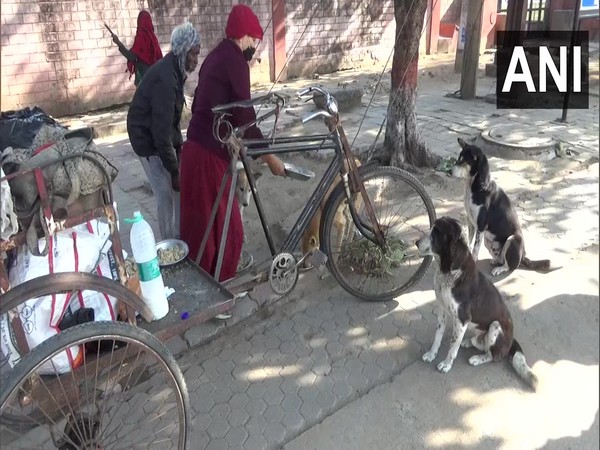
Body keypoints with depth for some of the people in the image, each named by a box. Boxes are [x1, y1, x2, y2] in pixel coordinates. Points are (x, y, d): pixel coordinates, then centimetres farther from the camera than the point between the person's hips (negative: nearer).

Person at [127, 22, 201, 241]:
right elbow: (161, 129, -29)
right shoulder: (164, 79, -28)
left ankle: (180, 237, 26)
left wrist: (179, 145, 10)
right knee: (166, 194, -6)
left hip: (163, 135, 9)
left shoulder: (174, 71, 2)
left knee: (180, 186, 12)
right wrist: (173, 169, -25)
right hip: (149, 138, -9)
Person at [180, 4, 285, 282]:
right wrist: (270, 158, -9)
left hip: (195, 147, 10)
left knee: (199, 222, 20)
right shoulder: (235, 61, -14)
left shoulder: (216, 55, 15)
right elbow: (244, 119, -17)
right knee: (225, 225, 4)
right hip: (210, 154, -10)